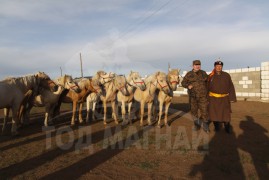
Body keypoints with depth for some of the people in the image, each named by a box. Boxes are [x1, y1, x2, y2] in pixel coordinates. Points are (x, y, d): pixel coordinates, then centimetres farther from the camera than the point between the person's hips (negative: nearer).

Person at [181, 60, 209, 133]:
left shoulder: (204, 73, 6)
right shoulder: (189, 74, 1)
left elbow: (208, 82, 16)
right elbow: (183, 82, 3)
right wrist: (188, 85, -17)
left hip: (203, 96, 0)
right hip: (193, 96, 0)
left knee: (204, 110, -2)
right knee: (194, 111, 8)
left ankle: (205, 126, 14)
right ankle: (197, 125, 25)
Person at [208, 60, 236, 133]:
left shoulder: (226, 75, 0)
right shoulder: (211, 76, -1)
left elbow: (231, 87, 1)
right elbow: (207, 87, 2)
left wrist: (232, 97, -3)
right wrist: (207, 98, 1)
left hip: (224, 99, 0)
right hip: (213, 99, 0)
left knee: (225, 113, 3)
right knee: (214, 113, 7)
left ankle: (227, 128, 20)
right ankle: (216, 127, 25)